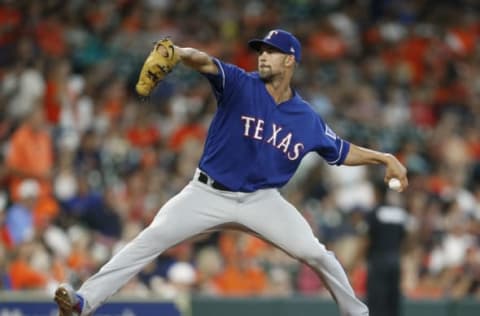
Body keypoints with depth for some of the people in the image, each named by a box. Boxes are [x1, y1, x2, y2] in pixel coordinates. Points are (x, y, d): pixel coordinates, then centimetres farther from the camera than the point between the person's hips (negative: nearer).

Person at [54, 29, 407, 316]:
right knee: (150, 239, -17)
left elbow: (343, 152, 13)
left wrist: (384, 158, 0)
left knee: (315, 253, -8)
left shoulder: (308, 120, 0)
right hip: (209, 194, -2)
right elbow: (206, 63, -28)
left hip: (262, 200, 2)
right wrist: (179, 53, -50)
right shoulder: (241, 85, -9)